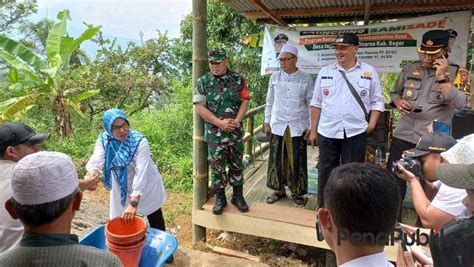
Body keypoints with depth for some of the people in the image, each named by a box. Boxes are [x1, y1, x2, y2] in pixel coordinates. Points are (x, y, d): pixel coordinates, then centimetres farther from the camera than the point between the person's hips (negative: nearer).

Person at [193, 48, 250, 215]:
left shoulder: (238, 80, 1)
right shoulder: (203, 82, -2)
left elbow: (244, 102, 1)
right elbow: (199, 107, -8)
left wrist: (236, 121, -13)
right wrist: (220, 123, -14)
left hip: (236, 132, 1)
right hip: (214, 133, -1)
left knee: (237, 165, 11)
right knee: (217, 166, 6)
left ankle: (238, 196, 26)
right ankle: (220, 198, 22)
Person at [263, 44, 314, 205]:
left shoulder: (306, 79, -1)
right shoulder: (275, 78, 4)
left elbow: (311, 104, 2)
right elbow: (269, 102, 9)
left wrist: (311, 126, -2)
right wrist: (267, 123, 7)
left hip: (298, 126, -1)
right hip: (278, 126, 2)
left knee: (297, 160, 5)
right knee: (277, 159, 6)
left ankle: (296, 191, 22)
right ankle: (279, 190, 23)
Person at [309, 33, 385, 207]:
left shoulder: (369, 72, 3)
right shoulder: (325, 72, 6)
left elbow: (377, 101, 7)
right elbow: (316, 103, 8)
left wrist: (372, 123, -8)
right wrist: (313, 130, 7)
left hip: (355, 133, -1)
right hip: (327, 132, 2)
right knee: (326, 173, 9)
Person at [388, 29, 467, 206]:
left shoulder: (456, 73, -3)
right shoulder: (410, 69, 7)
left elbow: (459, 104, -17)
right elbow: (394, 93, 18)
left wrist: (442, 77, -22)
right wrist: (398, 101, -4)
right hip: (403, 136, 3)